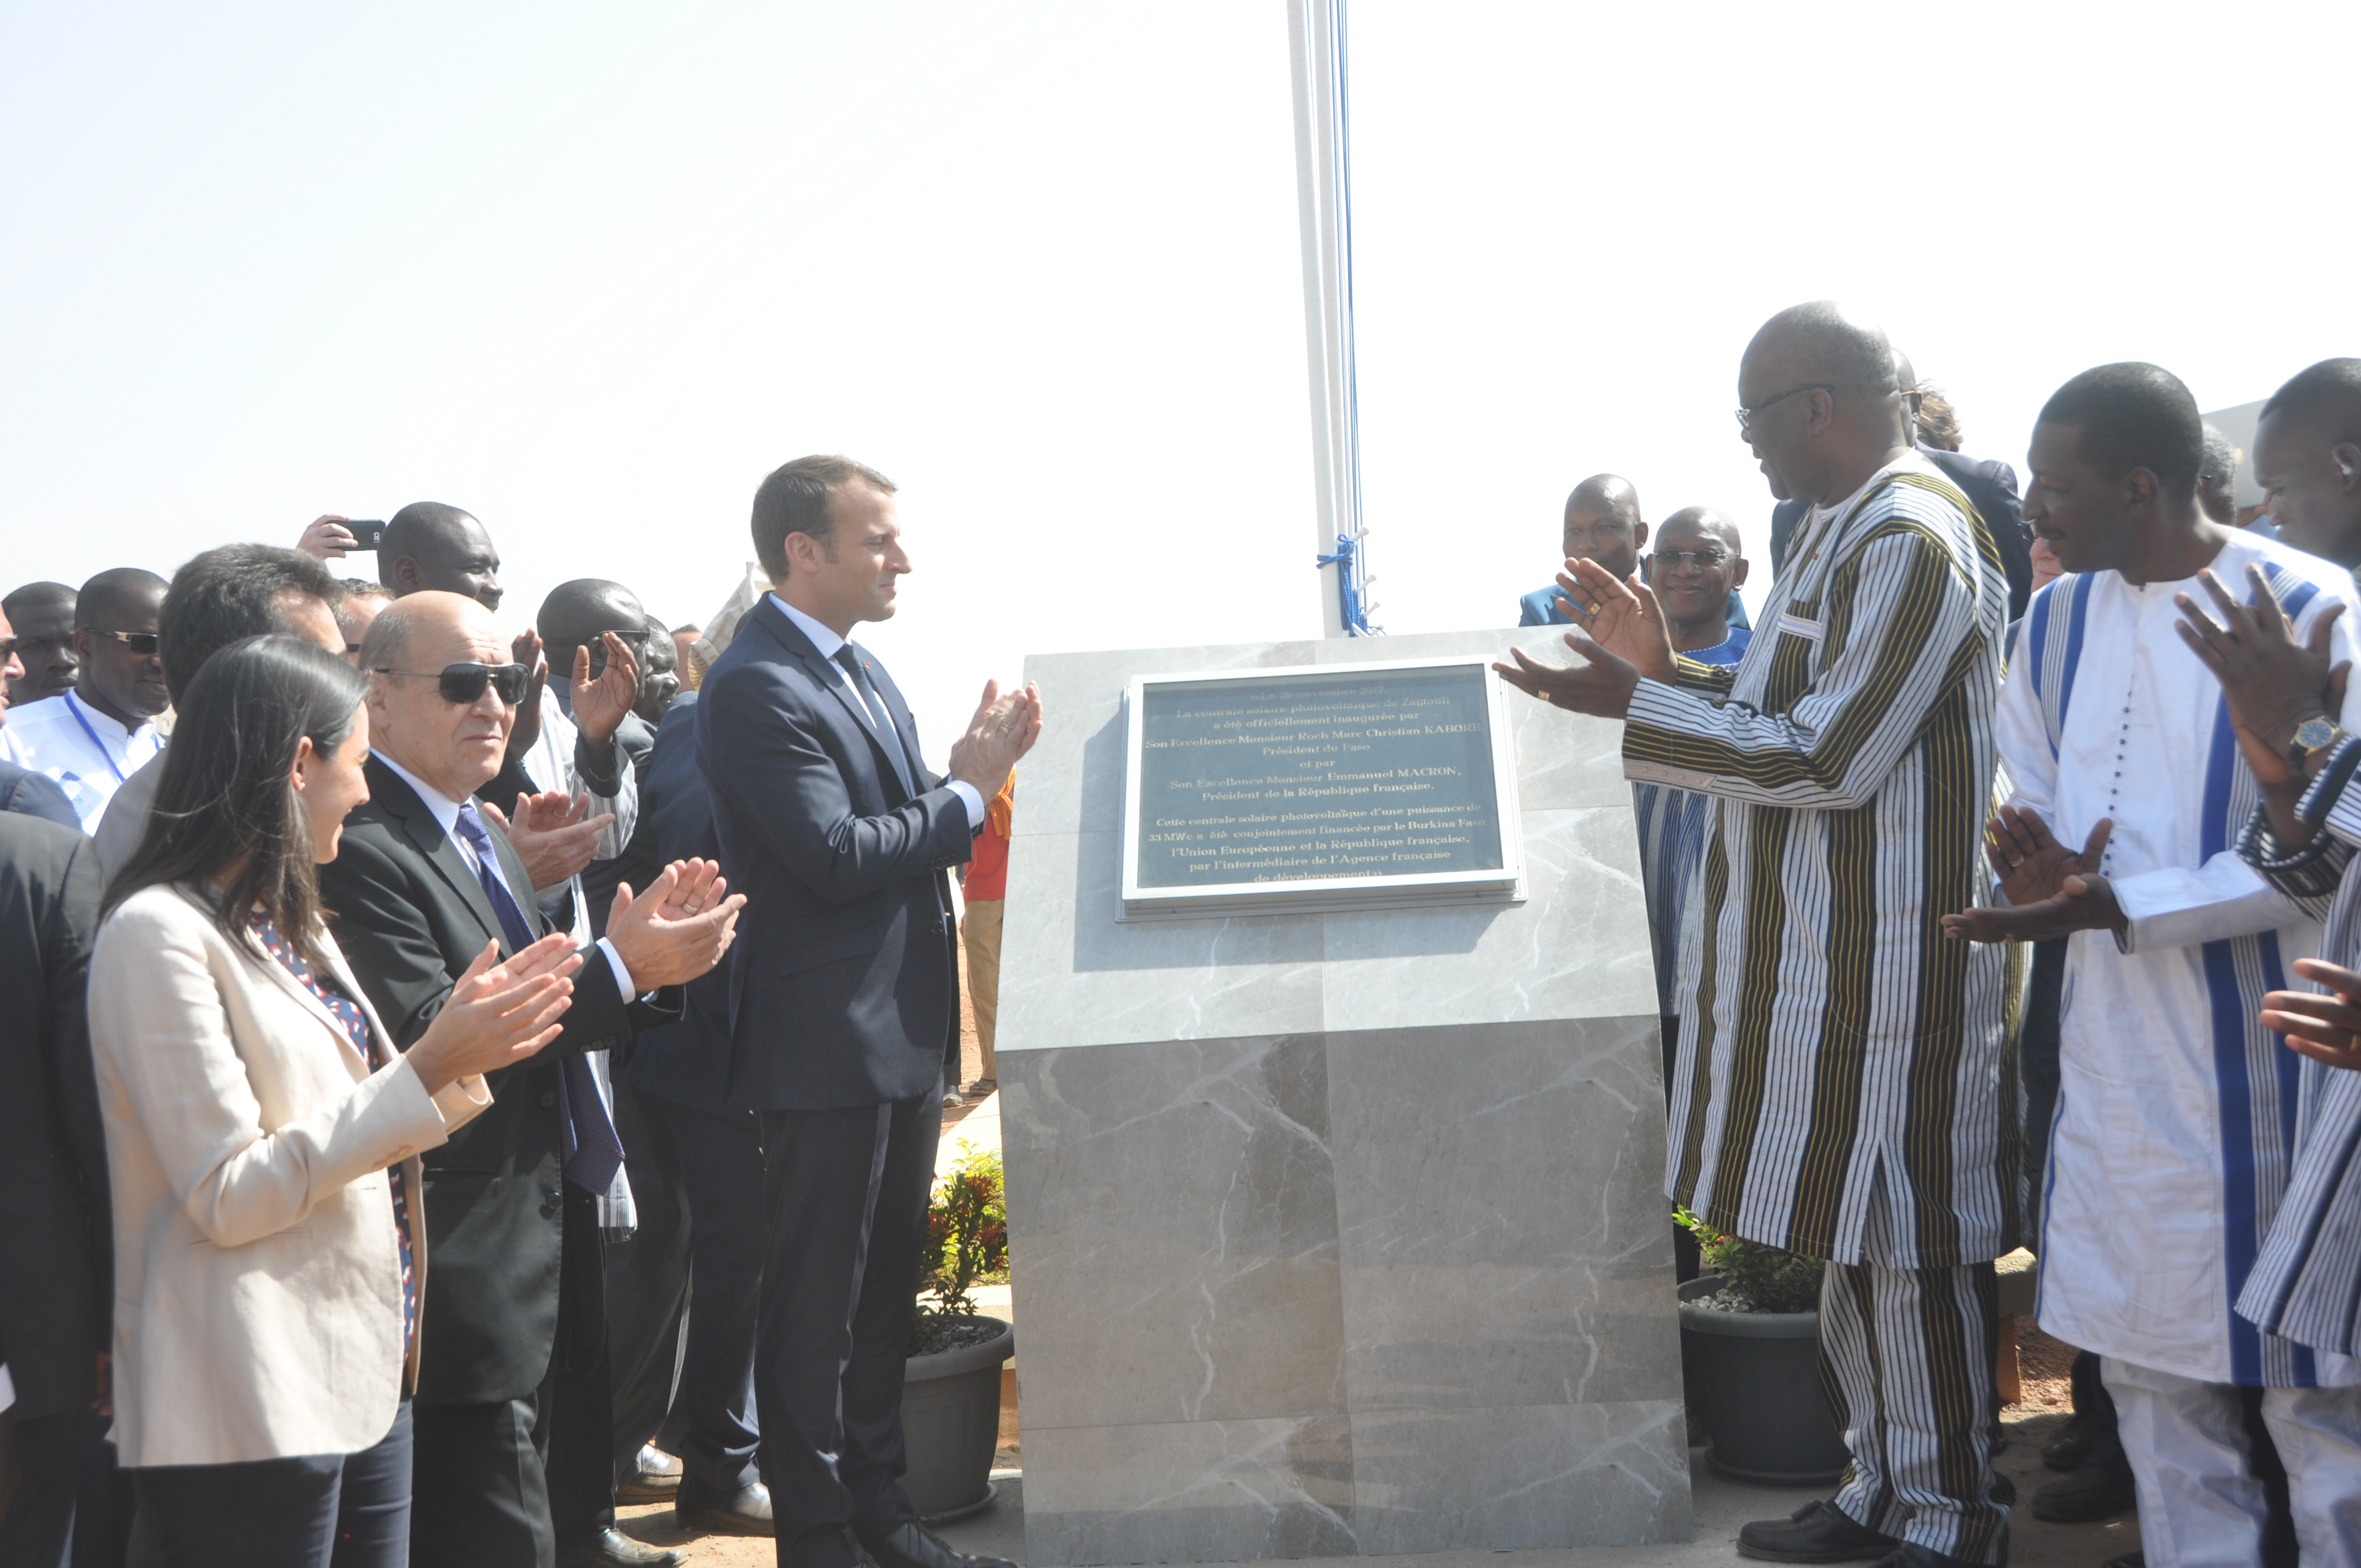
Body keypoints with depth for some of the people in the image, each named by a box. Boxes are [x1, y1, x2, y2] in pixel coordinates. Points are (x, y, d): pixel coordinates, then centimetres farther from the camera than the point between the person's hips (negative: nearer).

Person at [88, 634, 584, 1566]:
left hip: (366, 1376, 9)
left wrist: (465, 1042, 3)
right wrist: (427, 1068, -18)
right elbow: (228, 1198, -18)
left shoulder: (288, 926, 14)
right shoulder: (158, 932, -14)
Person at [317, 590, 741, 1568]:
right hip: (468, 1268, -9)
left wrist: (643, 950, -2)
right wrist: (618, 968, -22)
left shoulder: (484, 831, 16)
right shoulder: (360, 853, -15)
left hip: (546, 1223, 10)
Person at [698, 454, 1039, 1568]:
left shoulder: (860, 669, 12)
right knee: (816, 1306, 4)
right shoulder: (755, 686, -18)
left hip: (904, 1029, 10)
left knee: (885, 1290, 19)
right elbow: (837, 856, -25)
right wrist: (966, 792, -14)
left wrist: (971, 768, -1)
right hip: (827, 1045, -9)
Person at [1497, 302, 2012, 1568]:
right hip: (1814, 947, 10)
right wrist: (1666, 668, 10)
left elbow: (1831, 756, -21)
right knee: (1854, 1227, 16)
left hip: (1883, 957, -10)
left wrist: (1633, 704, -17)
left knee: (1903, 1236, 0)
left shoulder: (1913, 543, -17)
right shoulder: (1844, 527, 15)